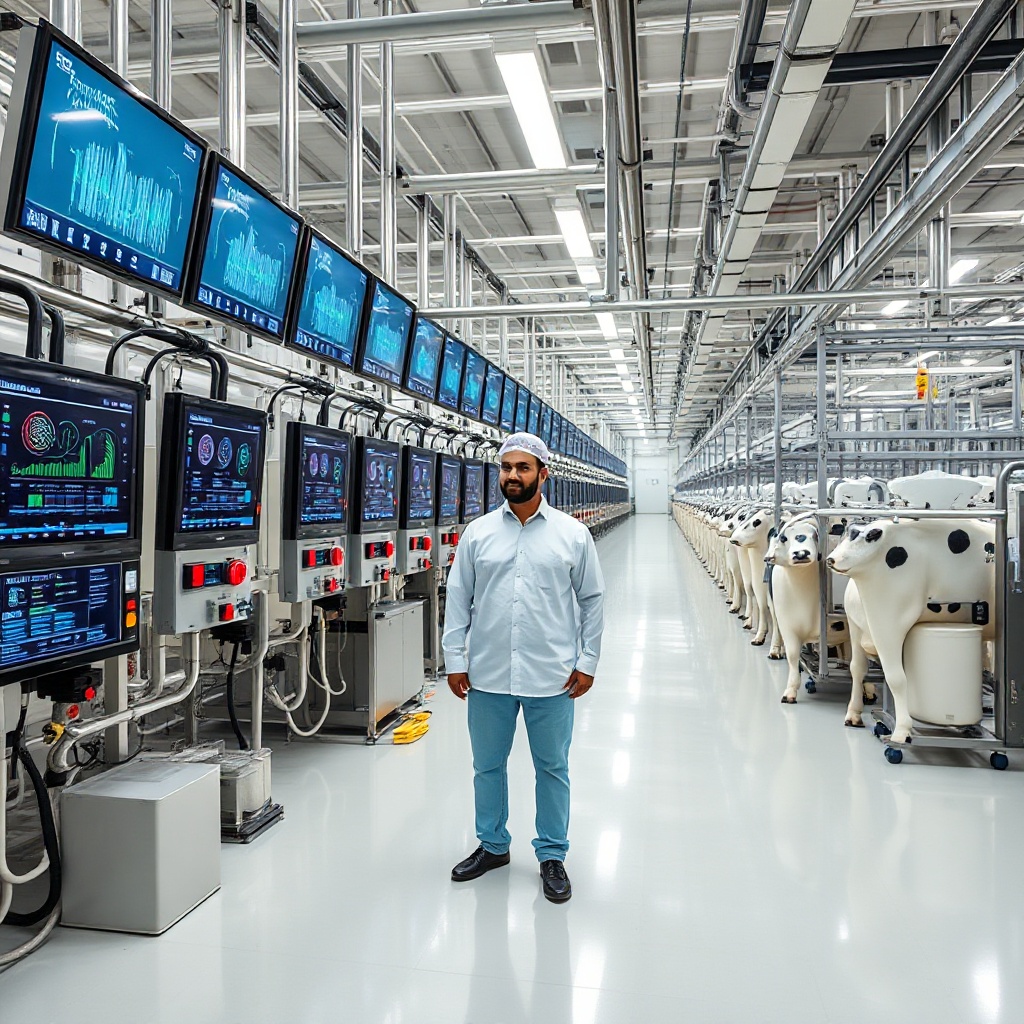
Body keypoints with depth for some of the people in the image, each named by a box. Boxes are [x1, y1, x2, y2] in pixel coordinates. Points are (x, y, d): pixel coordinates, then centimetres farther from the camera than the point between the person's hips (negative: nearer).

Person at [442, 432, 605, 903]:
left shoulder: (573, 534, -2)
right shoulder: (478, 532, 1)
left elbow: (591, 600, 3)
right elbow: (458, 598, 4)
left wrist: (587, 661, 0)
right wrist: (455, 659, 1)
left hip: (551, 678, -1)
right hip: (488, 675, 2)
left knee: (552, 768, 11)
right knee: (487, 765, 16)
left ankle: (552, 856, 30)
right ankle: (492, 845, 37)